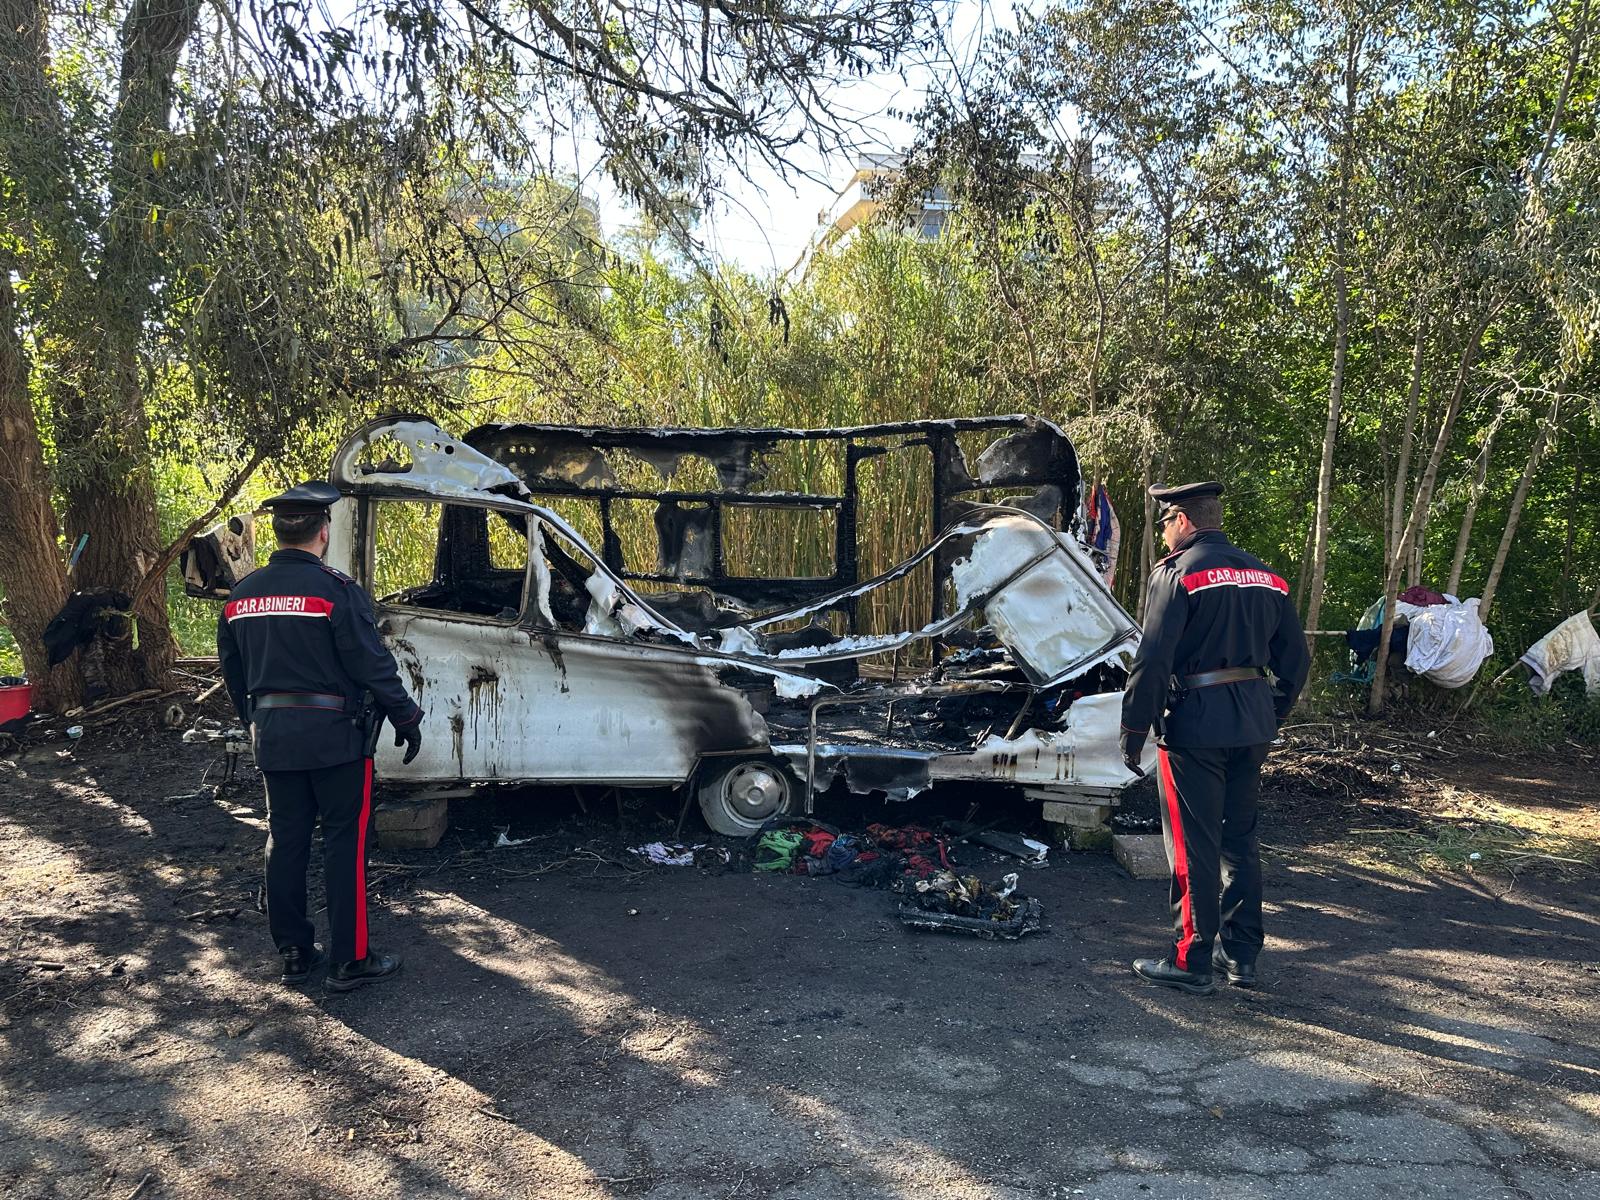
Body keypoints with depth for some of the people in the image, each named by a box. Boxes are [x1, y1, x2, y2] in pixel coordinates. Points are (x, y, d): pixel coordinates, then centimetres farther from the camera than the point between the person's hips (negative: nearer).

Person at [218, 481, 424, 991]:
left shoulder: (242, 595, 6)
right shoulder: (336, 590, -15)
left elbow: (233, 672, 15)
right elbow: (373, 664, -15)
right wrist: (407, 718, -5)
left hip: (272, 738, 6)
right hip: (334, 737, -6)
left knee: (285, 841, 14)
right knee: (345, 844, 2)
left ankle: (294, 952, 24)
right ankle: (350, 961, 7)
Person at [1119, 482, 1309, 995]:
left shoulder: (1176, 572, -10)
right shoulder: (1265, 576, 12)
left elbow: (1153, 660, -17)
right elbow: (1295, 659, 14)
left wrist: (1134, 730, -10)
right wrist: (1270, 719, 21)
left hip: (1195, 724, -7)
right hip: (1253, 728, 7)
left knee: (1193, 848, 1)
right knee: (1240, 838, 17)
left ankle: (1191, 963, 10)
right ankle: (1241, 956, 24)